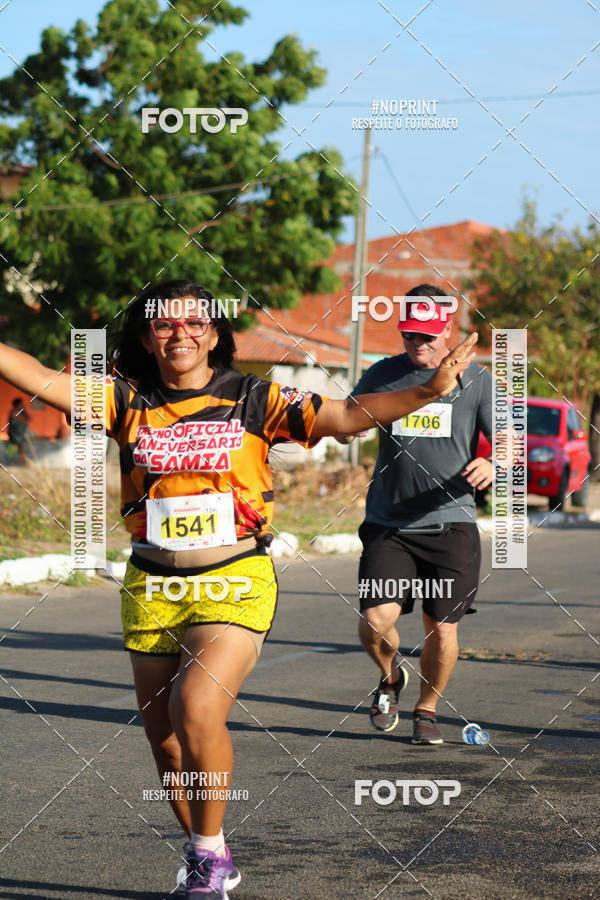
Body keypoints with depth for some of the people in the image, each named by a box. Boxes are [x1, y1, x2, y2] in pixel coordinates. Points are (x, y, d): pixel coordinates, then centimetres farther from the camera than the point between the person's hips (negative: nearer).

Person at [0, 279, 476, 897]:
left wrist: (429, 390, -15)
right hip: (153, 585, 3)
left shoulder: (253, 400, 0)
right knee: (164, 737, 8)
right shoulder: (129, 402, 5)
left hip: (235, 581, -3)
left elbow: (346, 416, -4)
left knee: (197, 709, -23)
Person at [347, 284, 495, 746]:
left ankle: (427, 709, 28)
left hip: (451, 523, 0)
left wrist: (492, 466, -24)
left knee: (443, 629, 2)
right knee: (376, 622, -13)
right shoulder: (383, 374, 6)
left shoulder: (475, 379, 2)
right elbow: (345, 429, 8)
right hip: (388, 525, 0)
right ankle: (391, 676, 21)